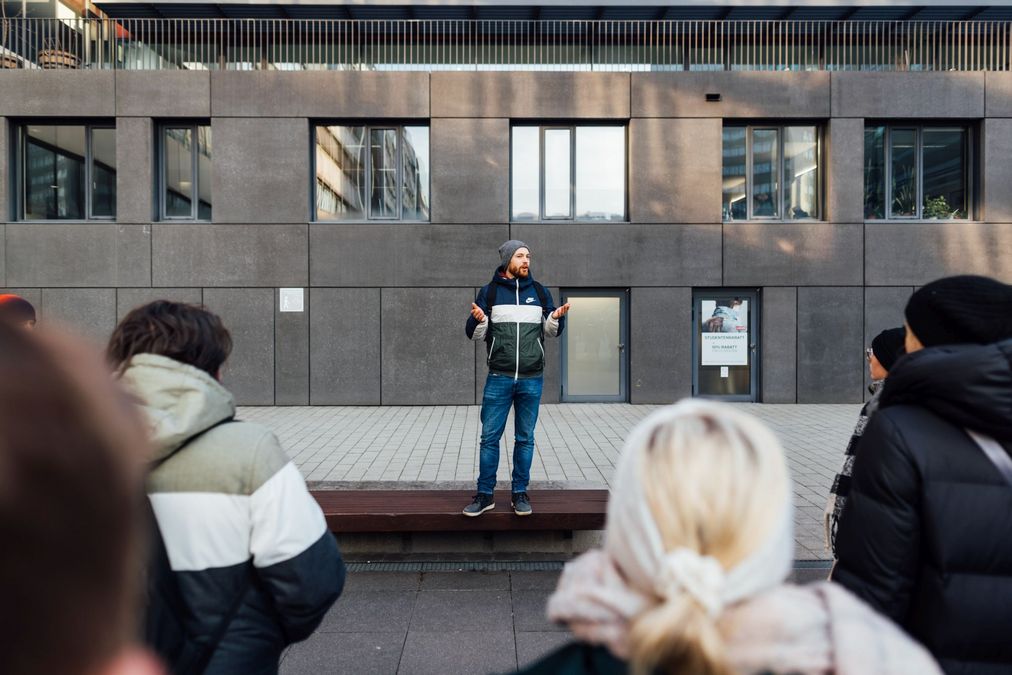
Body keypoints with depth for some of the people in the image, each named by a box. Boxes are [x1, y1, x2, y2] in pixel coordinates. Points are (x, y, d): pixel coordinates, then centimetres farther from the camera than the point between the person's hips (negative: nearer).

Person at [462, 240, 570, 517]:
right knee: (489, 437, 2)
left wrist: (556, 317, -8)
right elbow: (475, 334, 4)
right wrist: (478, 320, -18)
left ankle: (519, 493, 20)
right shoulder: (489, 292, 3)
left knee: (525, 439, 8)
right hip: (499, 378, -1)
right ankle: (485, 494, 14)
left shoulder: (539, 292, 9)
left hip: (532, 379, 2)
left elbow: (551, 331, 14)